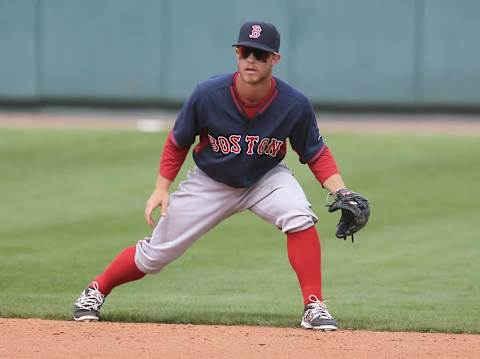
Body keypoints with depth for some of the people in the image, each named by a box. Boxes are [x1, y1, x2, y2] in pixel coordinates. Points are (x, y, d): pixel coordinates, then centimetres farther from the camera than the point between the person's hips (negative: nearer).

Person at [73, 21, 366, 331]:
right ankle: (97, 289, 31)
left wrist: (341, 193, -25)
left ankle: (314, 306, -21)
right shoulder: (208, 95, -26)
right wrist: (162, 188, -12)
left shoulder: (295, 105, -25)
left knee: (299, 217, -31)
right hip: (210, 183, 0)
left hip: (265, 178, 0)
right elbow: (178, 143, -8)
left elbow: (317, 154, -10)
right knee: (156, 254, 3)